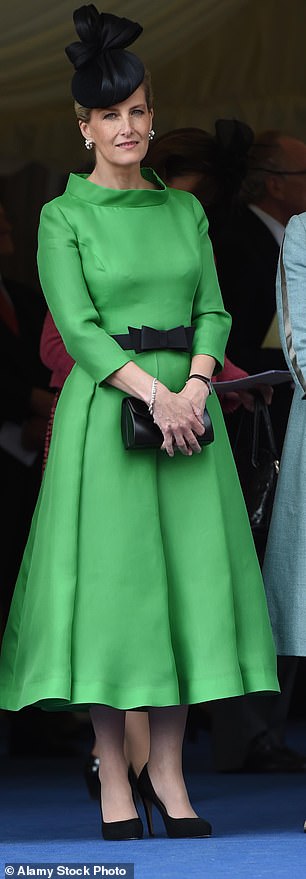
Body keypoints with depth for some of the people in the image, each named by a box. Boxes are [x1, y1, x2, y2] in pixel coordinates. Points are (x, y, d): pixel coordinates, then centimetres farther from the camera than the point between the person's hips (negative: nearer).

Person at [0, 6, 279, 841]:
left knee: (188, 577, 1)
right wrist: (154, 392, -19)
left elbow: (213, 310, 7)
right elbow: (79, 327, -9)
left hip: (187, 404, 4)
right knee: (111, 577, -4)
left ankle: (167, 771, 7)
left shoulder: (184, 209, 13)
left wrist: (196, 387, -11)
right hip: (105, 408, -4)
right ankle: (114, 781, 0)